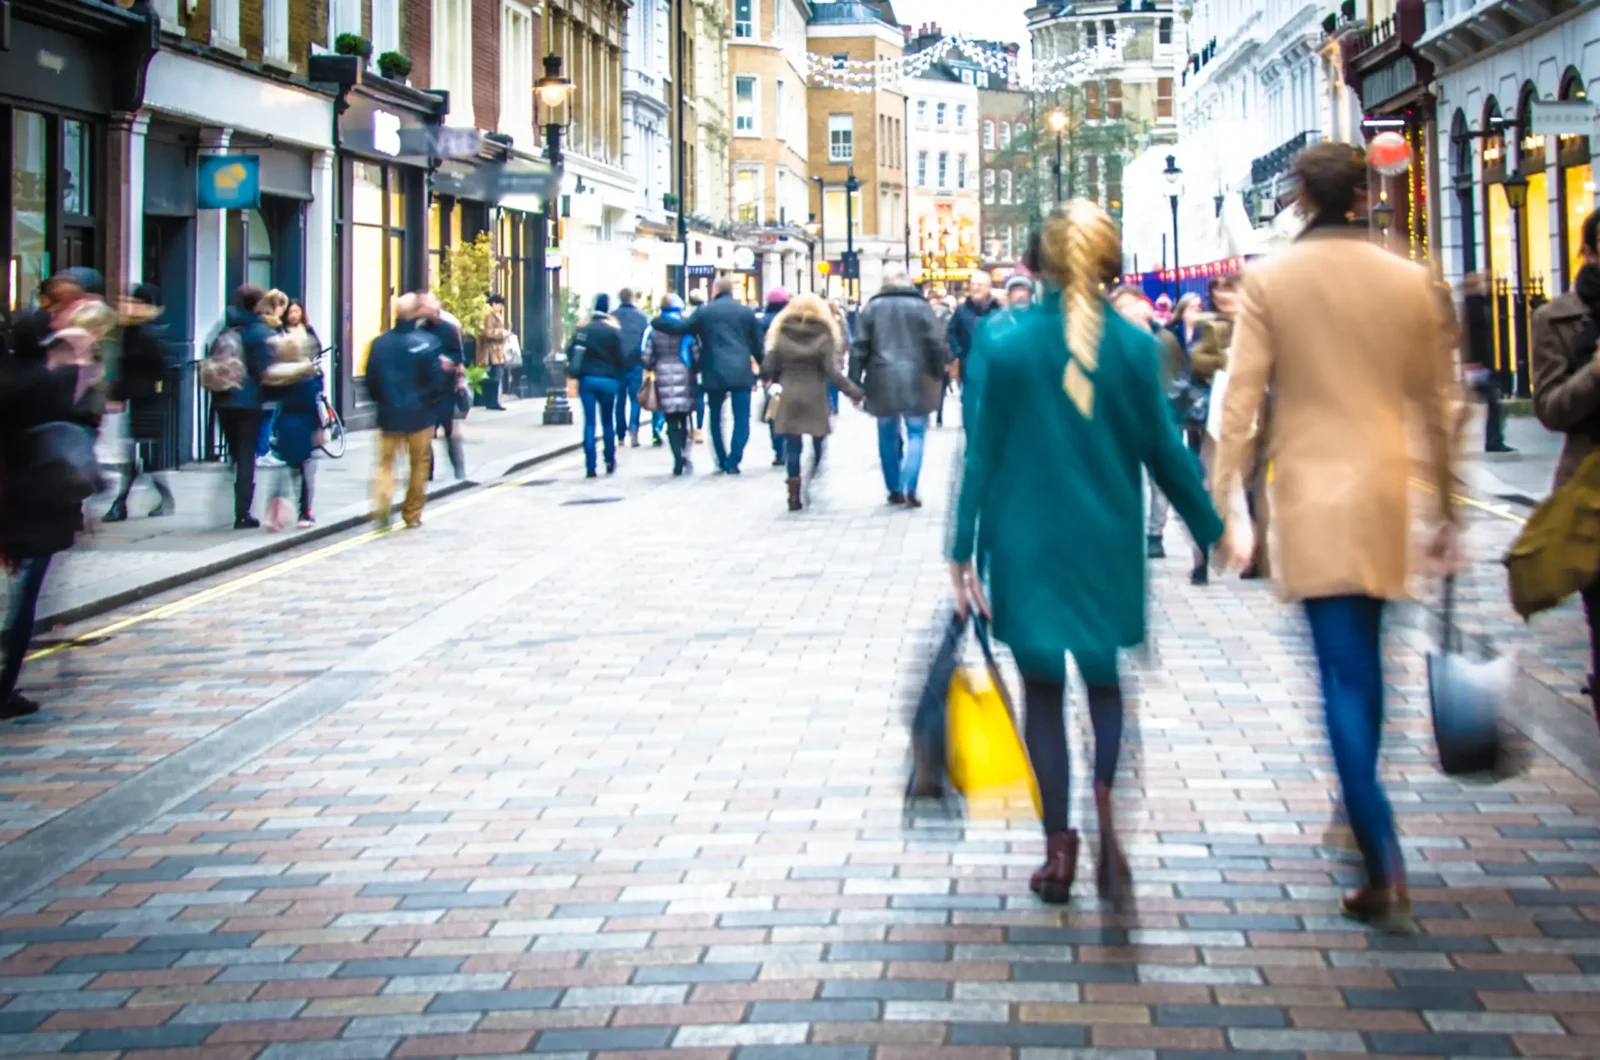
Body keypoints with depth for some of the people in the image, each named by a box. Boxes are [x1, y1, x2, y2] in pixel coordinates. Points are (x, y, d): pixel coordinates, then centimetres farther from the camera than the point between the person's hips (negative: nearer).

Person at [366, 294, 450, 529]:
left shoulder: (380, 343, -4)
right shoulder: (428, 341, -13)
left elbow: (371, 382, 0)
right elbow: (438, 381, -13)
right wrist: (448, 371, 9)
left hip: (389, 414, 2)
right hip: (420, 413, -2)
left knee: (385, 461, 10)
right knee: (419, 463, 13)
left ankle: (382, 501, -16)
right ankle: (412, 515, 18)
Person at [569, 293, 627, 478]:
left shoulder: (582, 330, 0)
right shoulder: (613, 331, -7)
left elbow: (569, 353, -1)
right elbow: (620, 358, -6)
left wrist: (578, 371, 13)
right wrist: (618, 376, 12)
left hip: (586, 379, 1)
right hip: (608, 380, -1)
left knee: (590, 423, 2)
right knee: (607, 422, 14)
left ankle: (590, 466, -5)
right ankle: (610, 461, 17)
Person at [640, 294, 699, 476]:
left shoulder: (653, 330, 1)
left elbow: (646, 358, 0)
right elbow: (696, 355, -4)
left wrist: (652, 368, 20)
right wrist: (695, 371, 14)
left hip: (664, 378, 0)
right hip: (684, 377, 0)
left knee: (671, 423, 2)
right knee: (683, 419, 16)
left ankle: (678, 460, -9)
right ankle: (684, 454, 2)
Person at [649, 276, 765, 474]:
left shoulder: (704, 311, 3)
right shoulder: (747, 312, 7)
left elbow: (679, 328, -1)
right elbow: (757, 344, 10)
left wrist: (655, 322, 14)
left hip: (715, 374, 0)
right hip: (741, 374, 0)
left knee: (716, 419, 16)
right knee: (741, 419, 1)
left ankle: (722, 461, 18)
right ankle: (733, 463, -9)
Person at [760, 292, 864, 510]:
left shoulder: (780, 335, 0)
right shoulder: (823, 337, -6)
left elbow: (767, 367, 0)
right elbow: (832, 372, -12)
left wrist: (769, 381, 21)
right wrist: (854, 391, -6)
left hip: (789, 398, 2)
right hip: (815, 399, -2)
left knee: (792, 446, 5)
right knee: (817, 444, 9)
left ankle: (794, 495, 3)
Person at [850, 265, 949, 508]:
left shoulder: (872, 308, 2)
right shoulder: (920, 306, -2)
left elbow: (859, 347, 1)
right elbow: (936, 344, -3)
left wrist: (855, 383, 6)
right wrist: (939, 374, 9)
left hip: (882, 381, 1)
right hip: (915, 380, -1)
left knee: (888, 436, 13)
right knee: (916, 434, 5)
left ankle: (894, 490, 16)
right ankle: (909, 488, -11)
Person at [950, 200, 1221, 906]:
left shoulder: (1002, 341, -8)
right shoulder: (1134, 345, -6)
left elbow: (981, 452, -6)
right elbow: (1163, 450, -1)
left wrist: (964, 551, -1)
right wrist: (1210, 529, 12)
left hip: (1028, 544, -1)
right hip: (1108, 544, 1)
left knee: (1042, 690, 12)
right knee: (1104, 680, 16)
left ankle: (1059, 849, 10)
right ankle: (1106, 796, -12)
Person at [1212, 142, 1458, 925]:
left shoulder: (1269, 281, -4)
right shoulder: (1410, 281, 3)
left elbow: (1241, 401, -8)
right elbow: (1436, 404, 8)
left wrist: (1223, 507, -4)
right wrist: (1448, 508, 17)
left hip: (1312, 496, -3)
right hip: (1386, 491, 3)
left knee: (1344, 675, -5)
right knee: (1363, 661, 19)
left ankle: (1383, 864, -13)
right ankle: (1361, 813, 31)